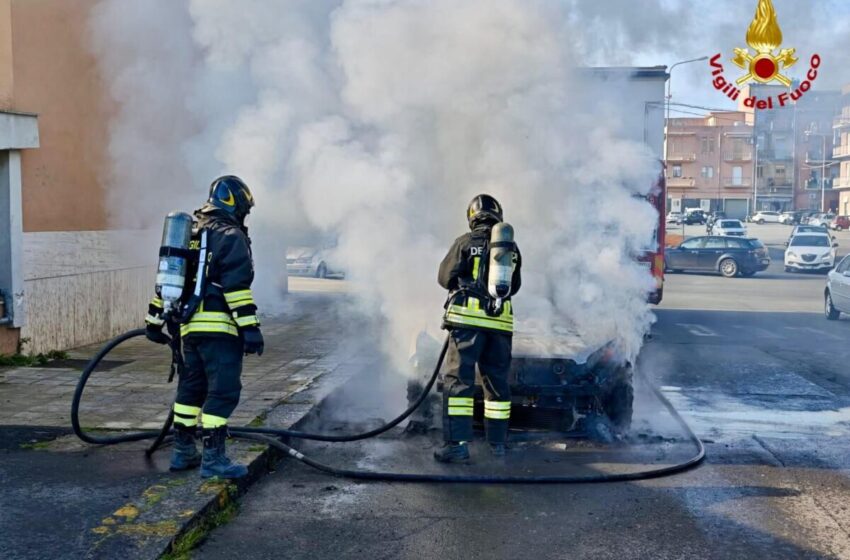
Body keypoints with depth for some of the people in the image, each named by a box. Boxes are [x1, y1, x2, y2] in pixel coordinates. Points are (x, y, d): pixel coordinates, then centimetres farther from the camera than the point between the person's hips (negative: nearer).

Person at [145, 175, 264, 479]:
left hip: (189, 326, 9)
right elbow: (237, 285, -16)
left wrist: (154, 319, 27)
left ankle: (183, 452, 25)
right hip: (220, 327, -9)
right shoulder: (231, 236, -7)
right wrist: (250, 328, -18)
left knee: (191, 387, 17)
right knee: (223, 390, -5)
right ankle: (213, 457, -5)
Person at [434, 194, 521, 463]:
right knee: (497, 381, 13)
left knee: (458, 379, -3)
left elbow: (445, 277, 3)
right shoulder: (511, 248, 10)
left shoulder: (465, 242, -1)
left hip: (467, 319, -4)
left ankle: (457, 443, -10)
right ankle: (497, 441, 20)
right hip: (500, 322, 4)